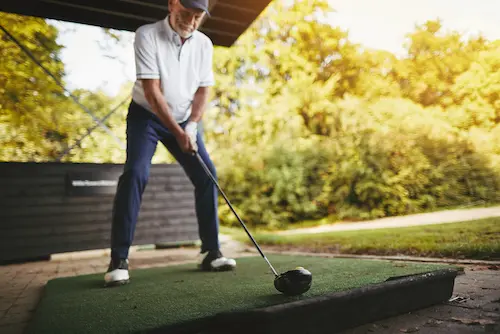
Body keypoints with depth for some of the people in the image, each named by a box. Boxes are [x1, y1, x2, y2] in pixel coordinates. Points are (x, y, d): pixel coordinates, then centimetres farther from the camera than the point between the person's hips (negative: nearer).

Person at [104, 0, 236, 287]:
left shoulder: (204, 44, -3)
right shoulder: (147, 35, -17)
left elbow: (203, 90, -2)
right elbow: (151, 91, -23)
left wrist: (192, 126, -17)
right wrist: (177, 132, -28)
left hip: (186, 120, 4)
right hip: (147, 116, -4)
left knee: (206, 175, -7)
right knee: (135, 174, -22)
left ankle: (212, 252, 2)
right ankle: (119, 260, -14)